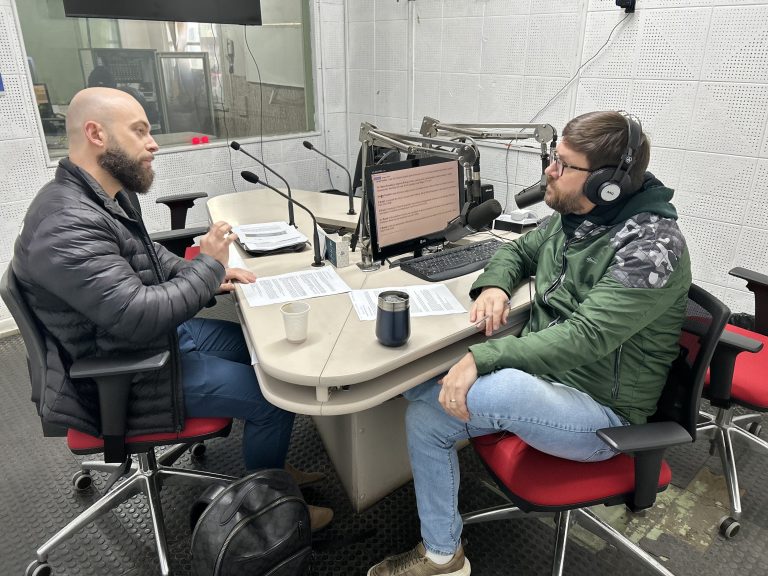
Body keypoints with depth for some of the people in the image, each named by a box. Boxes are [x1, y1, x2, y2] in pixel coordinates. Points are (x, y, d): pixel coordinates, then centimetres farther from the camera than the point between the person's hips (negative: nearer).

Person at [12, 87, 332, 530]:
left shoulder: (105, 196, 3)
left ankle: (270, 467, 29)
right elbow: (140, 317, -34)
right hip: (127, 374, -10)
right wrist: (208, 265, -20)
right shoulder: (67, 225, -29)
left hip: (163, 334, 10)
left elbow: (149, 257, 17)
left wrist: (209, 276, 0)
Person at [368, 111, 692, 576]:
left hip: (599, 412, -8)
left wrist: (481, 358, -35)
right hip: (541, 375, 8)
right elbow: (519, 251, 18)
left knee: (488, 388, -37)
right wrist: (493, 286, -5)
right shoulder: (570, 216, 2)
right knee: (425, 414, -1)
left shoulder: (652, 246, -22)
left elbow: (584, 337, -31)